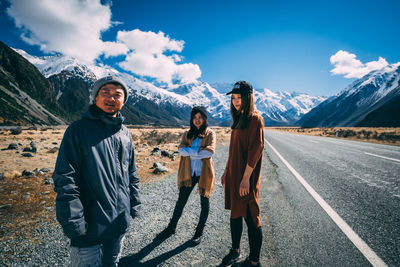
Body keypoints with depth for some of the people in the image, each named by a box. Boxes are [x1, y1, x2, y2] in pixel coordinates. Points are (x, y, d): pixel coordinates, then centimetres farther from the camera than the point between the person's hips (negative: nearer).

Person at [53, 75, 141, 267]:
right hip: (90, 224, -5)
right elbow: (65, 179, -14)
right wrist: (73, 222, -16)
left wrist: (134, 205, 12)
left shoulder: (125, 133, 6)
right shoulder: (79, 129, -10)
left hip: (120, 222, 5)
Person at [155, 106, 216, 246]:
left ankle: (199, 231, 30)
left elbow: (210, 151, -17)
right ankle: (171, 227, 32)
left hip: (204, 173, -2)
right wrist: (199, 152, -19)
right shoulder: (187, 134, 8)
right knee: (181, 202, 12)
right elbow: (181, 149, -8)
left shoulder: (210, 134, -1)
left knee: (204, 203, 11)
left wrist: (190, 152, -14)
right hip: (188, 173, 2)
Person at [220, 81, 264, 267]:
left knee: (250, 217, 4)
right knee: (235, 213, 18)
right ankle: (235, 251, 37)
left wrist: (246, 178, -20)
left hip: (246, 177, -8)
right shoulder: (238, 119, 13)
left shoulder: (255, 119, -12)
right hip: (233, 175, 9)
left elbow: (256, 149, -18)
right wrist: (226, 171, 16)